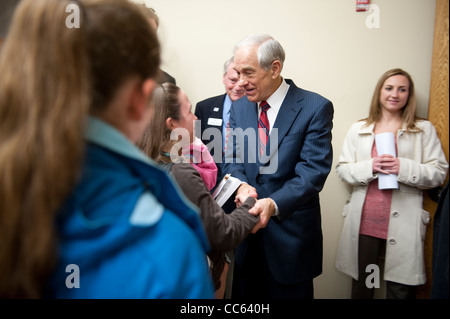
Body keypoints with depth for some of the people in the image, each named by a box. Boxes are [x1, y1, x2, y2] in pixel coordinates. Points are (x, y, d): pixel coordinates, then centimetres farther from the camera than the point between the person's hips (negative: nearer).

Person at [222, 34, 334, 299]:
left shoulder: (315, 107, -11)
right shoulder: (239, 107, 6)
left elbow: (313, 170, -17)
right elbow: (232, 160, 5)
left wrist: (274, 203, -31)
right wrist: (242, 185, -17)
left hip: (290, 232, -4)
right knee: (245, 299, 18)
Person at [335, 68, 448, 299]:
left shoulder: (424, 130, 6)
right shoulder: (358, 130, 9)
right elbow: (342, 169, 6)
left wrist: (404, 168, -16)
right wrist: (369, 167, -12)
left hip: (403, 224, -1)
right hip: (364, 221, 2)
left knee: (401, 290, 5)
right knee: (361, 287, 14)